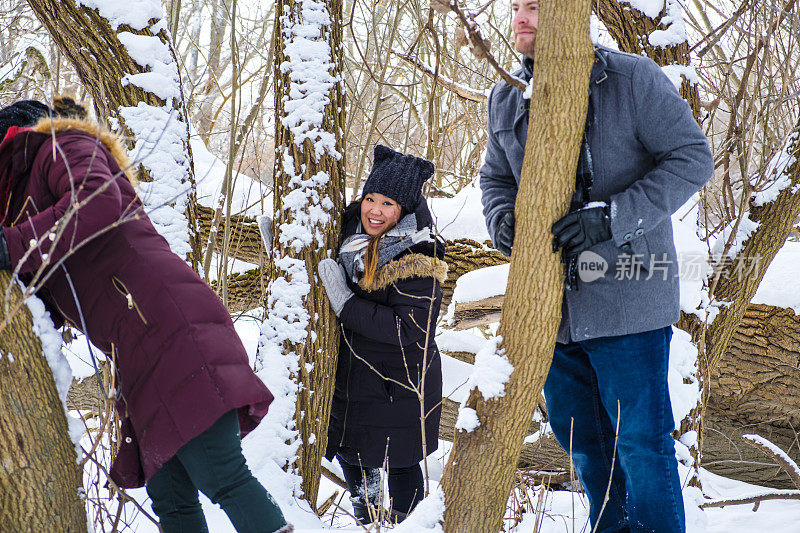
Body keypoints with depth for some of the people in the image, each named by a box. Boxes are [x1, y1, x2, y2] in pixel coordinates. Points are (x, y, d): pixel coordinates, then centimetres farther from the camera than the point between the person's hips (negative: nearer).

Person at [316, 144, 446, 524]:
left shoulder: (418, 259, -23)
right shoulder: (352, 230, -1)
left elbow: (409, 328, -29)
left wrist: (346, 305, -28)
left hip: (399, 383, -7)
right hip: (351, 374, 7)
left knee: (401, 462, 6)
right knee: (349, 452, 21)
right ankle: (366, 520, 45)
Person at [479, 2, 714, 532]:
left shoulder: (633, 79, -10)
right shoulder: (506, 99, 9)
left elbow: (692, 158, -12)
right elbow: (496, 177, 20)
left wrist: (612, 217, -21)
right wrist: (502, 220, -5)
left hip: (626, 299, -6)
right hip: (550, 303, 6)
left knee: (641, 441, -2)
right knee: (579, 438, 19)